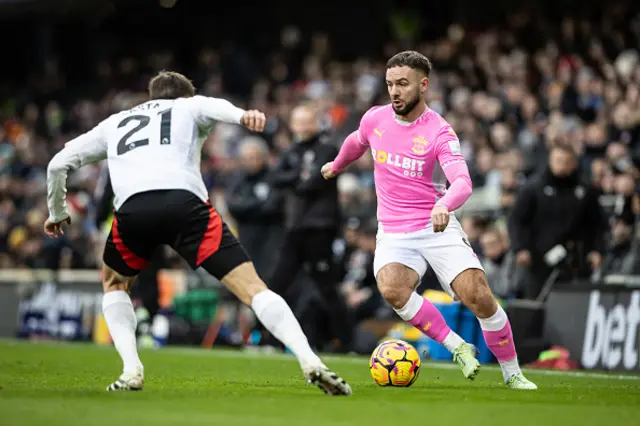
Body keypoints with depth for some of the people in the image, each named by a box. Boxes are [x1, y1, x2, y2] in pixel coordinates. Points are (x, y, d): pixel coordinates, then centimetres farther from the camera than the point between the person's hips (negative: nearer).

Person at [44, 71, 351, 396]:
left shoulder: (115, 123, 37)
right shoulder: (188, 107, 30)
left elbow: (58, 165, 36)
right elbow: (214, 107, 4)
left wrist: (57, 213, 51)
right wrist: (242, 116, -17)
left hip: (132, 209, 2)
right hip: (185, 202, -2)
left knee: (113, 283, 31)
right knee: (252, 286, -2)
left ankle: (131, 369, 14)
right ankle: (309, 361, -18)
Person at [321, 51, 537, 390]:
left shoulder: (439, 131, -12)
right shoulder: (374, 119, 2)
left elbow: (462, 182, -28)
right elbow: (356, 143, 28)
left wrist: (444, 206, -49)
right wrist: (336, 165, 45)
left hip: (438, 227, -3)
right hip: (394, 232, 3)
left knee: (478, 297, -19)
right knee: (392, 289, -30)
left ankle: (513, 374, 2)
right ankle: (458, 347, -14)